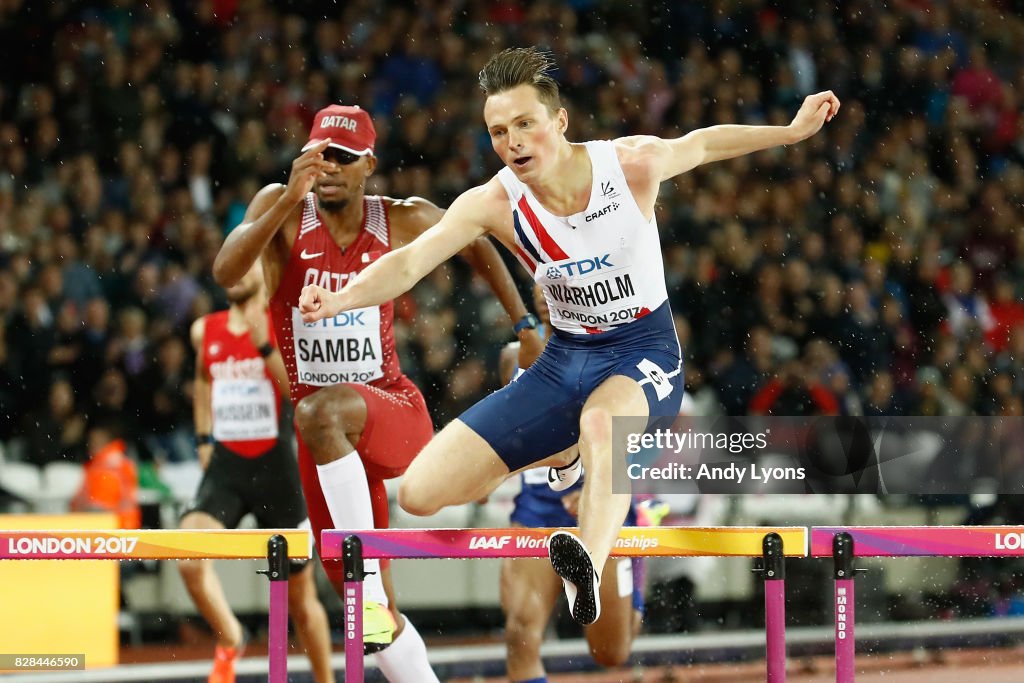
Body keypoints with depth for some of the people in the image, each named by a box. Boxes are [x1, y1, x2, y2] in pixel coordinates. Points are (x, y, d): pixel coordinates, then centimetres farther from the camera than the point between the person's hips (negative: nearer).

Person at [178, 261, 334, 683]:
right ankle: (229, 639, -1)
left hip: (274, 467, -3)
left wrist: (264, 345, -23)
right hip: (225, 467, 3)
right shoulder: (205, 331, 8)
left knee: (299, 594, 7)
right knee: (189, 559, -25)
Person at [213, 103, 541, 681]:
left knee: (319, 412, -37)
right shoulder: (282, 209, -4)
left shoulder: (404, 221, -2)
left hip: (396, 415, -2)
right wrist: (289, 200, -33)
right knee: (369, 607, 5)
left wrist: (525, 324, 12)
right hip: (331, 440, 2)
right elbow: (226, 272, -22)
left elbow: (477, 245, 18)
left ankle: (372, 584, -36)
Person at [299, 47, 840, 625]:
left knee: (601, 421, -42)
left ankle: (587, 567, -66)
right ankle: (549, 465, 24)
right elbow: (409, 263, -24)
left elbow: (703, 143, 7)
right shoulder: (493, 203, -13)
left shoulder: (632, 164, -14)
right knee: (421, 494, -4)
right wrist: (339, 300, -43)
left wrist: (793, 131, 12)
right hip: (564, 360, 3)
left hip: (645, 353, -3)